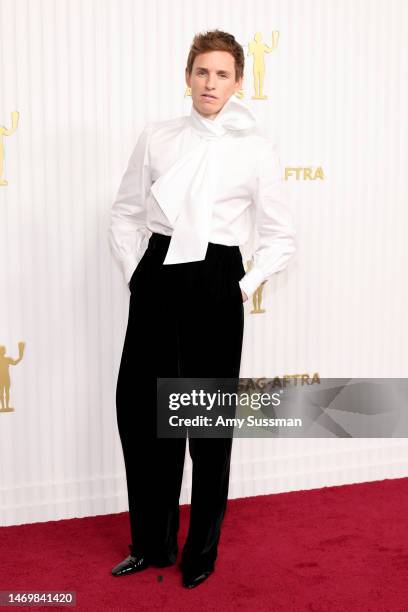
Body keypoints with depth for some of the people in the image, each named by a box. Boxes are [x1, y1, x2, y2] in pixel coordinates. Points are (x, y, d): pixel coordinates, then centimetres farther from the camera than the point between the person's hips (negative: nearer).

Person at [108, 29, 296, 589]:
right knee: (138, 408, 6)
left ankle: (201, 551, 27)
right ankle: (152, 543, 28)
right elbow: (125, 213, 12)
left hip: (215, 281, -2)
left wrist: (248, 286, -3)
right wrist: (135, 274, 3)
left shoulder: (257, 149, 1)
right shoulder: (157, 137, 7)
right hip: (157, 276, 3)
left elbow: (282, 237, 6)